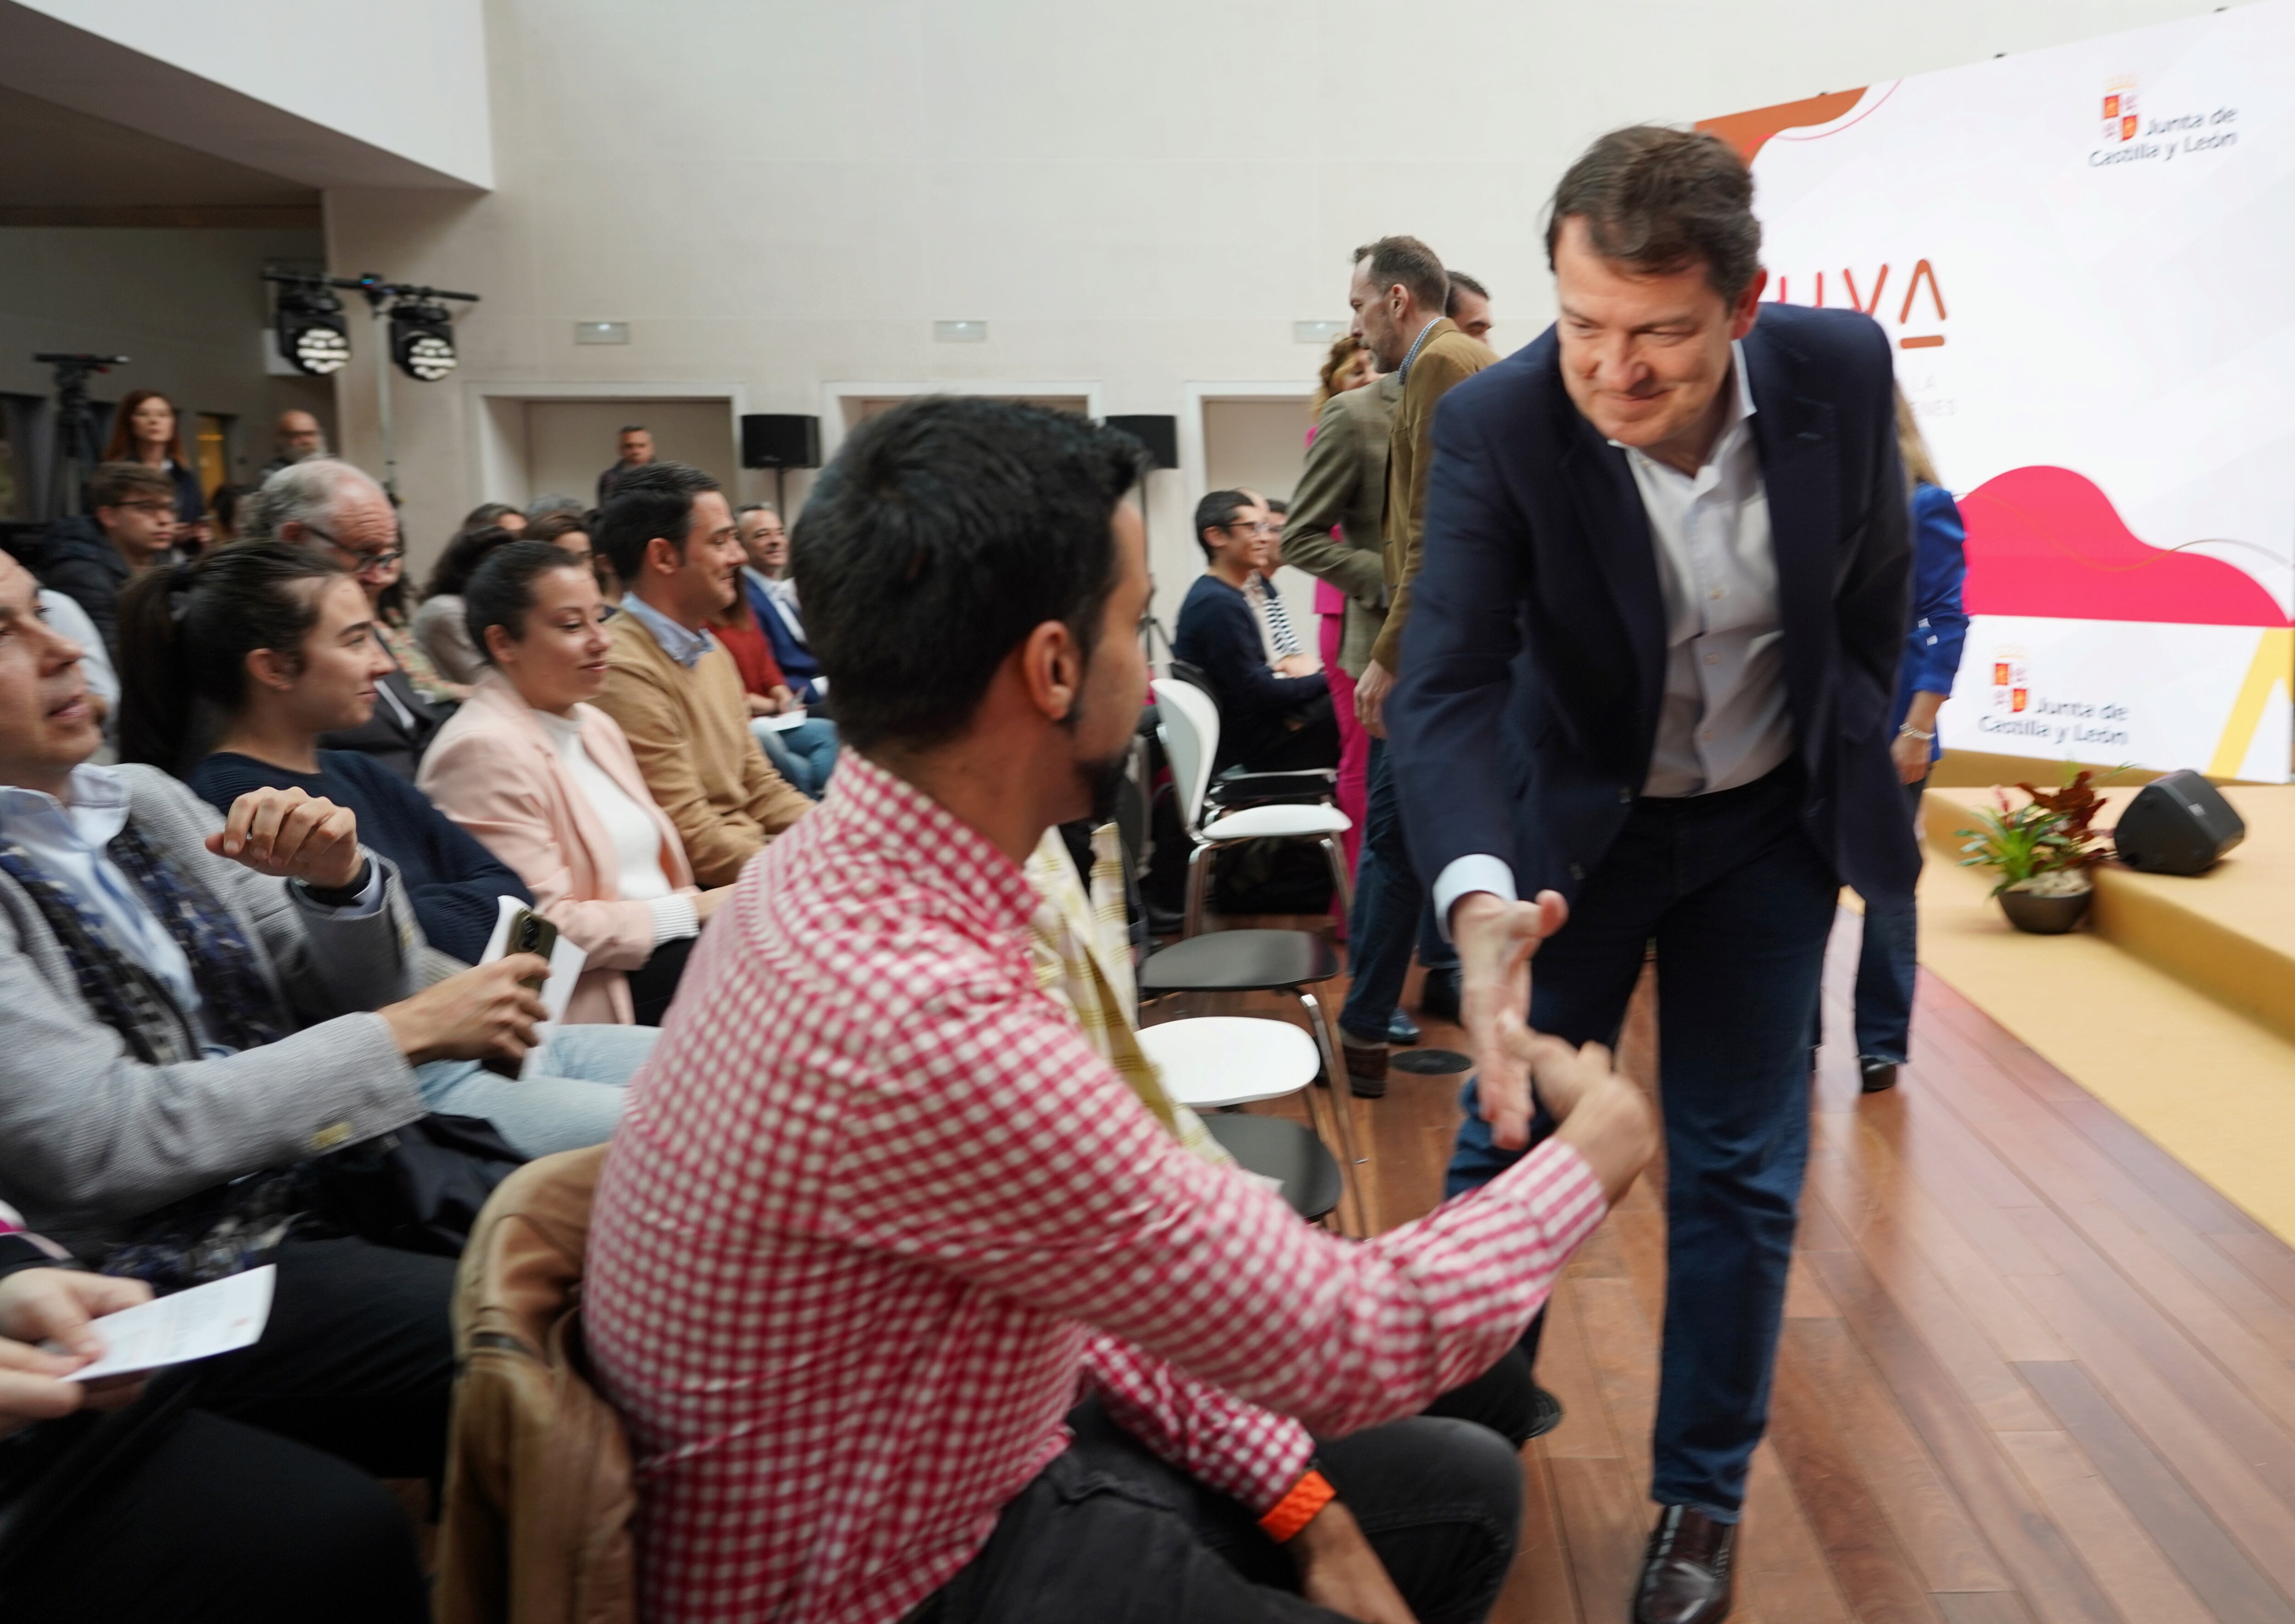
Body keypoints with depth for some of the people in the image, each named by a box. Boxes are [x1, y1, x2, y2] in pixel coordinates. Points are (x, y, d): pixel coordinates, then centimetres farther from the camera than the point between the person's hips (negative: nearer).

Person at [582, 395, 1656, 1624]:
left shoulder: (847, 880, -5)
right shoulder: (915, 1021, -35)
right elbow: (1348, 1341, -24)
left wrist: (1296, 1497, 0)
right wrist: (1594, 1150, -7)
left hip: (975, 1470, 7)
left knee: (1469, 1489, 14)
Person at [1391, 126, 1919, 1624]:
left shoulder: (1842, 371, -18)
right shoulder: (1496, 427, -26)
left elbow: (1879, 580, 1)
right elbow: (1449, 684, -35)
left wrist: (1857, 762, 5)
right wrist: (1481, 904, -51)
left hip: (1768, 826, 2)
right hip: (1577, 821, -1)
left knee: (1741, 1172, 6)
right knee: (1512, 1138, 8)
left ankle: (1704, 1497, 25)